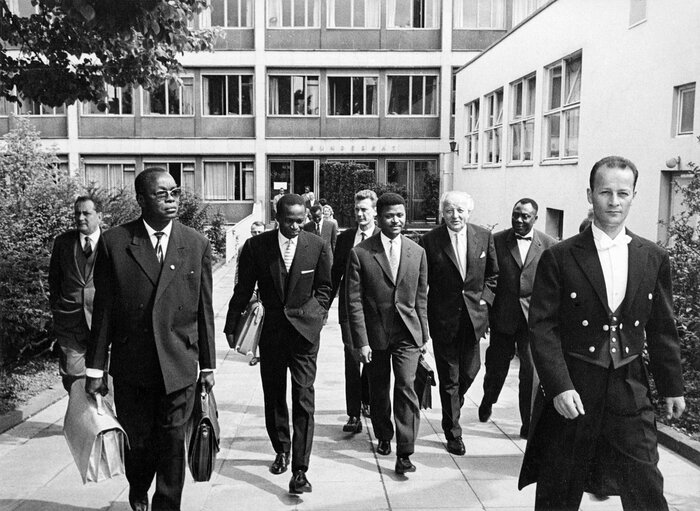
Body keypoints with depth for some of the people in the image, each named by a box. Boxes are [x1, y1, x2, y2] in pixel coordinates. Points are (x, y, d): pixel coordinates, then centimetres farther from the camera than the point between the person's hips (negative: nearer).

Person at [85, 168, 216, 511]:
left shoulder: (197, 244, 0)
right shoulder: (114, 242, -4)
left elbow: (204, 310, 2)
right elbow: (103, 310, -2)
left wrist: (208, 365, 4)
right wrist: (95, 368, -3)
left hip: (179, 365, 0)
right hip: (130, 367, 0)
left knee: (172, 443, 7)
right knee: (137, 440, 16)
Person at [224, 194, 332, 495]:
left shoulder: (317, 246, -2)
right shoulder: (256, 246, -3)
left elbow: (323, 286, 10)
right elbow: (243, 289, 4)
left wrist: (317, 313, -1)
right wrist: (231, 326, 6)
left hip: (304, 330, -1)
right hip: (271, 330, 2)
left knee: (303, 399, -6)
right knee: (273, 396, 13)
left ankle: (299, 470, -1)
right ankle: (282, 450, 35)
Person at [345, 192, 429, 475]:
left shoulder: (417, 252, 2)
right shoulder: (360, 253, -8)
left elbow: (421, 297, 9)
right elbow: (354, 301, -8)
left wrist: (424, 334, 9)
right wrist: (361, 341, -11)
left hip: (407, 332, 1)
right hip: (375, 333, 0)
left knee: (406, 386, -11)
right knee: (378, 390, 14)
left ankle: (404, 453, 0)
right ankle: (383, 436, 39)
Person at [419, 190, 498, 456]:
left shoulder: (484, 237, 1)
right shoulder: (430, 241, -8)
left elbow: (493, 274, 12)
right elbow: (421, 282, -2)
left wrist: (484, 300, 1)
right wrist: (423, 317, -5)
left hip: (474, 316, 3)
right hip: (443, 318, -3)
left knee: (469, 370, 13)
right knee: (449, 379, 5)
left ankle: (453, 406, 45)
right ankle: (453, 433, 19)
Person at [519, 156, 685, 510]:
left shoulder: (654, 259, 5)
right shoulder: (558, 258, -7)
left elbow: (662, 330, 10)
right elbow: (542, 328, -10)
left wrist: (672, 387, 12)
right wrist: (559, 387, -18)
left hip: (631, 393, 3)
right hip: (571, 394, -2)